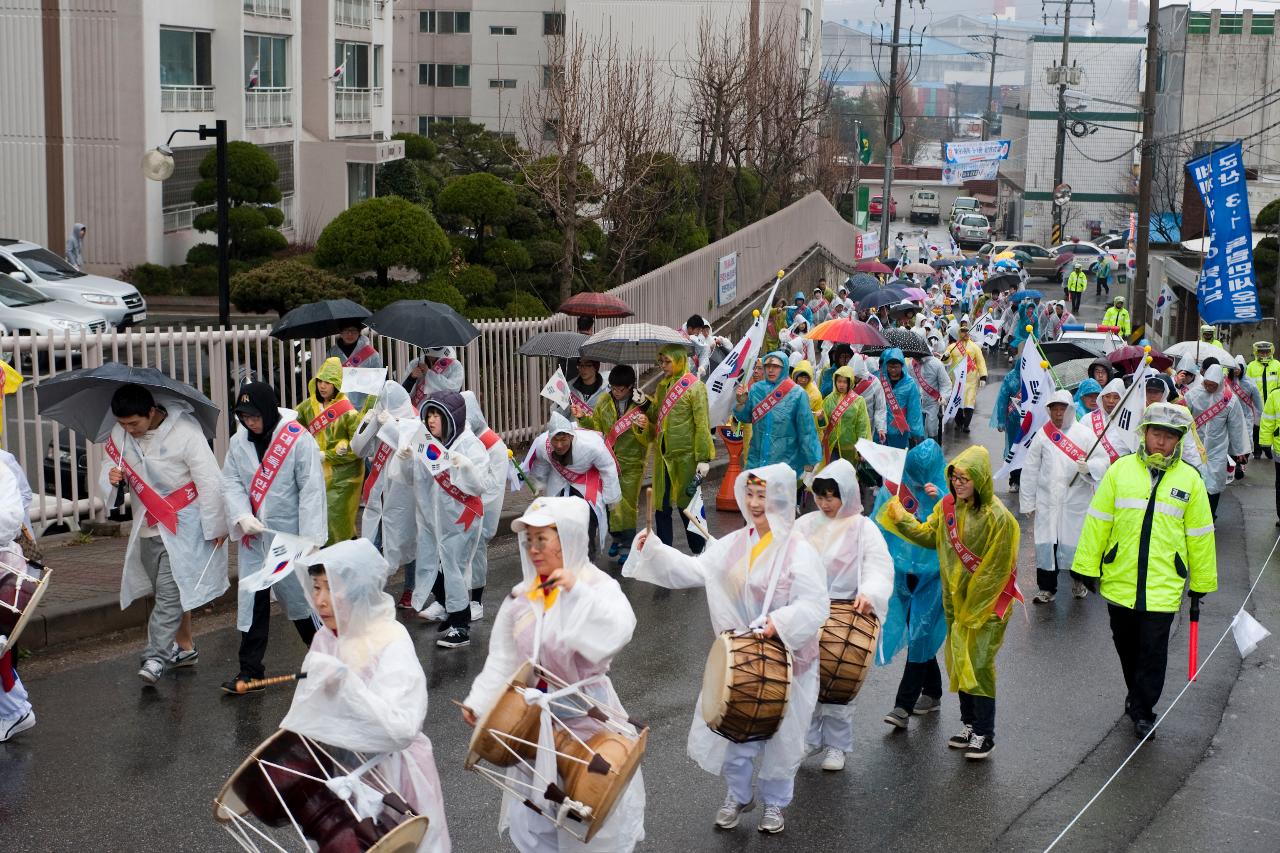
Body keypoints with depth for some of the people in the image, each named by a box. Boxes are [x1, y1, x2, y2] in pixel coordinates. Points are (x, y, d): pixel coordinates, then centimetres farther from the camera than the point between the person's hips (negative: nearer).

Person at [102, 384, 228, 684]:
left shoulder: (185, 432, -18)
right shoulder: (120, 435, -1)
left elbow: (209, 481, -15)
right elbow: (108, 471, 10)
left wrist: (215, 527, -11)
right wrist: (112, 478, -16)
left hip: (182, 526, -6)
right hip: (147, 527, 6)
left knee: (170, 592, -11)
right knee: (165, 592, 16)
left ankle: (156, 657, -10)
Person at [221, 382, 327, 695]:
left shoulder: (299, 440, -14)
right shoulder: (239, 441, 3)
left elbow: (311, 490, -15)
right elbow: (230, 481, 4)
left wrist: (311, 538, -18)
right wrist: (242, 516, -14)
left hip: (290, 536, -5)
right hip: (253, 537, 5)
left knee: (299, 595, 7)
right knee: (251, 600, 6)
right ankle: (250, 669, 13)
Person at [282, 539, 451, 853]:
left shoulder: (392, 645, -21)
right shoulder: (325, 639, 0)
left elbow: (401, 730, -33)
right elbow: (306, 714, 10)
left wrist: (344, 681, -36)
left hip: (388, 775, -6)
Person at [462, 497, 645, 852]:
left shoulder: (598, 585, -14)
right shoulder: (521, 595, 2)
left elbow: (617, 633, -34)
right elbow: (503, 658, 5)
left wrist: (577, 592, -35)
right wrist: (478, 702, -2)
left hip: (585, 711, -5)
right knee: (533, 803, 16)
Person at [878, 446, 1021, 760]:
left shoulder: (997, 517, -19)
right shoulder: (947, 505, 1)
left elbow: (997, 570, -17)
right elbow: (927, 535, 8)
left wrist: (974, 607, -16)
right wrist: (899, 515, -6)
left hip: (986, 605, -7)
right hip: (956, 601, 7)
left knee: (979, 666, -5)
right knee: (959, 665, 13)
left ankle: (984, 735, 7)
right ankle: (969, 725, 27)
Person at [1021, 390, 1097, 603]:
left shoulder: (1085, 434, 0)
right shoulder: (1042, 435, 3)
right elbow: (1030, 470, 7)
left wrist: (1089, 467, -24)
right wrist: (1028, 502, 6)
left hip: (1076, 500, -1)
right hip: (1047, 500, 1)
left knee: (1075, 542, 6)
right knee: (1046, 544, 3)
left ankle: (1079, 581, 31)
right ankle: (1047, 588, 17)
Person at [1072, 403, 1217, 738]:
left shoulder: (1190, 480, 0)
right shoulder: (1120, 470, -1)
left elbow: (1200, 534, 6)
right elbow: (1097, 521, 3)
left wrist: (1201, 583, 9)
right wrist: (1087, 567, 2)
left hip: (1163, 585, -1)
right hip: (1119, 581, 2)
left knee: (1153, 652, 0)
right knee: (1126, 646, 16)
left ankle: (1143, 711, 14)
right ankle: (1137, 694, 38)